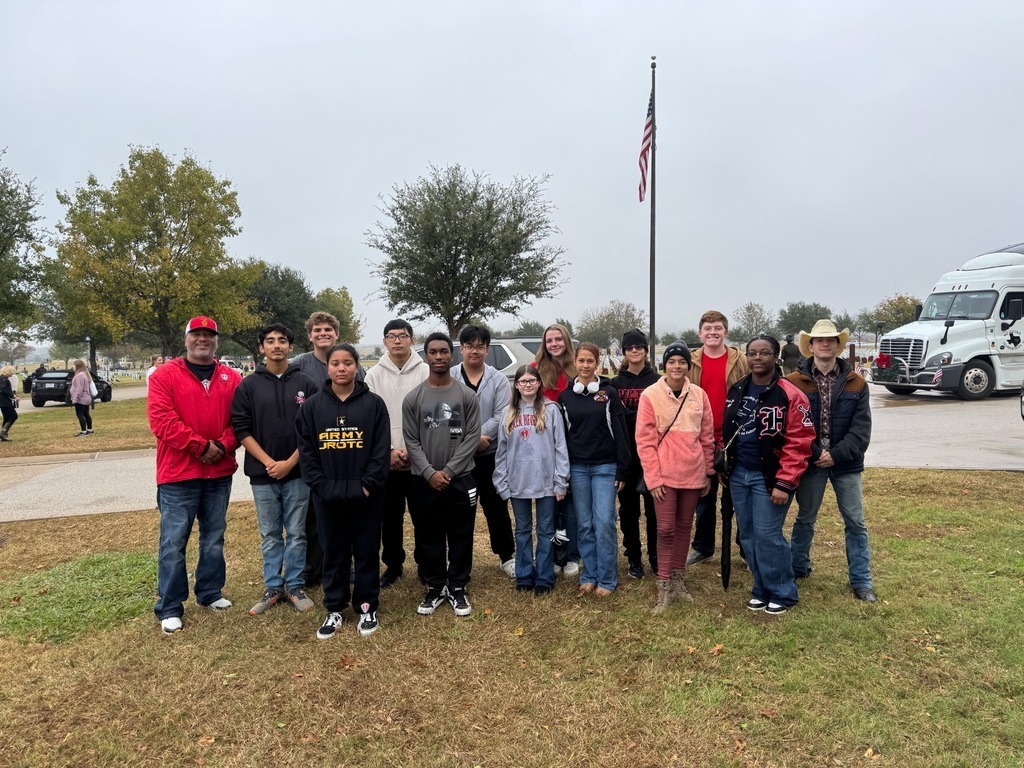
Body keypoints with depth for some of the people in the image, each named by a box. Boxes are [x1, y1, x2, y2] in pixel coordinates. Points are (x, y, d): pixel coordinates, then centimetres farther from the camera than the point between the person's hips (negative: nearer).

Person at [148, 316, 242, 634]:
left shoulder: (231, 378, 7)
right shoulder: (165, 375, -3)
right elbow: (161, 419, -13)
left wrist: (223, 445, -14)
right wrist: (201, 445, -17)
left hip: (220, 472, 4)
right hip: (178, 474, -4)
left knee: (214, 537, 15)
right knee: (173, 542, 2)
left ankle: (210, 592, 31)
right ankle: (169, 608, 13)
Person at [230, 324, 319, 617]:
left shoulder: (306, 384, 0)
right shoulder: (248, 386, 2)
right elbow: (241, 428, -2)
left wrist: (290, 462, -10)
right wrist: (268, 462, -11)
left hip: (297, 472, 0)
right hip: (262, 473, 1)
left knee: (296, 534, 8)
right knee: (270, 535, 11)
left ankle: (295, 587, 20)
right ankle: (272, 588, 23)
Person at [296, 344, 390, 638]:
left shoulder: (374, 403, -2)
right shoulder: (312, 406, 3)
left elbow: (381, 450, -5)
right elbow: (306, 450, 1)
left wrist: (368, 485, -12)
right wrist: (320, 485, -7)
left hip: (366, 495, -1)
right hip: (327, 496, 2)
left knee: (367, 552, 9)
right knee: (333, 553, 12)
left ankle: (367, 608, 23)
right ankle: (334, 609, 25)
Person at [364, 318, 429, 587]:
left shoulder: (425, 372, -1)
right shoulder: (374, 375, 4)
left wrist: (411, 447, -12)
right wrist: (388, 450, -10)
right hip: (386, 461, 2)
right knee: (390, 517, 12)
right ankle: (393, 564, 28)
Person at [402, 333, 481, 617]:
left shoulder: (467, 395, -1)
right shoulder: (413, 398, 1)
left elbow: (473, 437, -5)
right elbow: (411, 441, -1)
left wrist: (448, 470, -12)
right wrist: (429, 472, -12)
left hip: (460, 478, -1)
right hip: (424, 480, 1)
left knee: (461, 536, 7)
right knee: (428, 537, 9)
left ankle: (457, 588, 22)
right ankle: (435, 588, 24)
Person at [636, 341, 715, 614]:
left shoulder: (698, 395, 3)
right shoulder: (650, 395, -6)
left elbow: (707, 436, 9)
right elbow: (644, 440, -7)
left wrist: (708, 472, 10)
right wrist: (653, 477, -11)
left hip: (693, 474, 3)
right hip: (664, 474, -3)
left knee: (684, 527, 13)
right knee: (666, 529, 0)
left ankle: (677, 580, 28)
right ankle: (664, 587, 13)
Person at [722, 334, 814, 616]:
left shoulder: (790, 395, -11)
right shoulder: (736, 390, 8)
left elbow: (799, 443, -15)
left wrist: (784, 483, -18)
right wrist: (725, 467, 10)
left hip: (768, 477, -6)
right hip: (738, 475, 6)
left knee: (767, 536, -5)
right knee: (748, 536, 11)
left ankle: (782, 594, 15)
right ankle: (762, 589, 27)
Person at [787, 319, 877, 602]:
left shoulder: (856, 383, 1)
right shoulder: (794, 382, -4)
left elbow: (861, 428, -5)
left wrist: (836, 454, -16)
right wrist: (814, 454, -16)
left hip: (846, 464, 1)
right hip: (809, 462, -1)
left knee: (856, 523, 6)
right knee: (805, 519, 13)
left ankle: (861, 581, 18)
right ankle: (798, 568, 30)